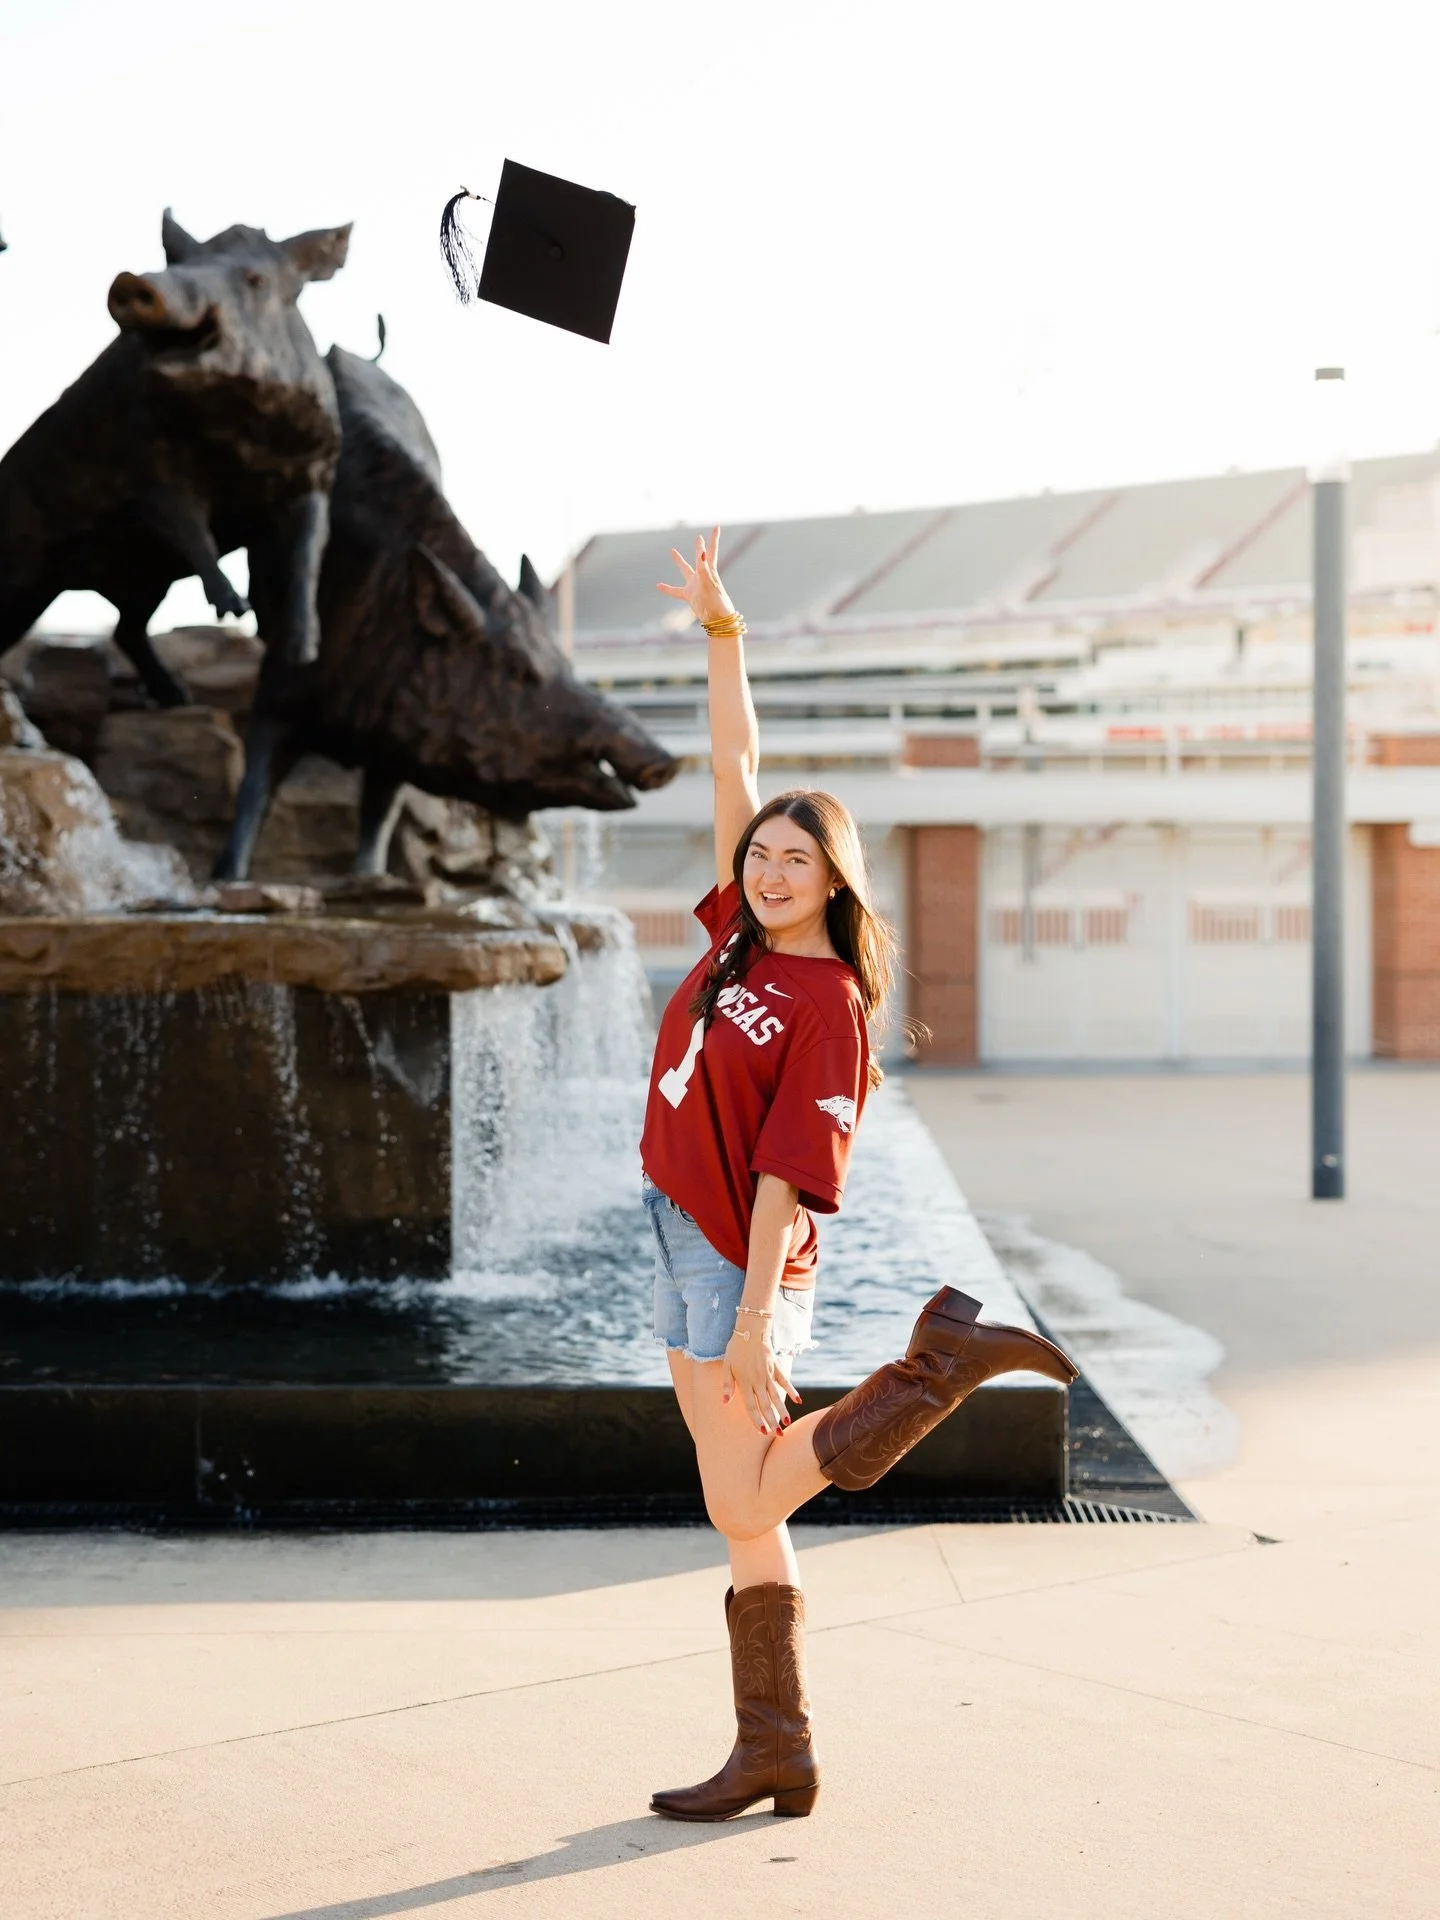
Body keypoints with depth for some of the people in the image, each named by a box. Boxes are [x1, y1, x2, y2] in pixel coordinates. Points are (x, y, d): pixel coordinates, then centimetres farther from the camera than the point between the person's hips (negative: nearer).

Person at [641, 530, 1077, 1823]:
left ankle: (947, 1363, 4)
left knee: (745, 1511, -2)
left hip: (745, 1265, -7)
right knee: (744, 1515, 9)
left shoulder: (827, 1005, -15)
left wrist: (756, 1320, -22)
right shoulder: (741, 935, 4)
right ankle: (776, 1753, 16)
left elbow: (789, 1173, -19)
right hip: (683, 1239, 8)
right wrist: (723, 633, 3)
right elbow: (736, 767, 8)